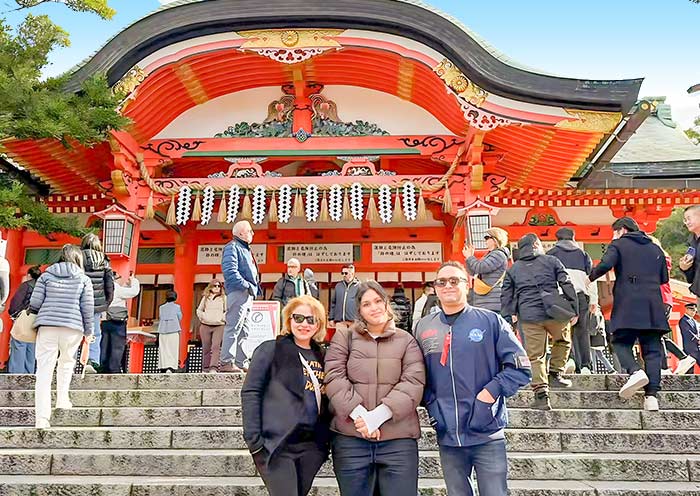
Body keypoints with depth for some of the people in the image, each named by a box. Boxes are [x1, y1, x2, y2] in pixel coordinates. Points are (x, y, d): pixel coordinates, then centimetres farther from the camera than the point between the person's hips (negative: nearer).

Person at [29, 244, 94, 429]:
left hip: (47, 327, 0)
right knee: (66, 362, 25)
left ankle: (42, 417, -7)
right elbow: (88, 308, 3)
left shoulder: (46, 275, 8)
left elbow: (35, 303, 3)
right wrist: (89, 331, 13)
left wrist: (36, 315, 25)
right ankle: (62, 399, 24)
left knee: (44, 370, -1)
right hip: (72, 328, 0)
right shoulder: (83, 279, 5)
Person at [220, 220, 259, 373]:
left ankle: (241, 363, 16)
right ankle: (226, 363, -10)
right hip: (237, 292, -10)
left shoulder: (245, 249, 23)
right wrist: (246, 285, -19)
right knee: (233, 327, -12)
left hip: (247, 293, 10)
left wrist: (253, 287, 11)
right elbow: (230, 271, -18)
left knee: (243, 331, 11)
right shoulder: (232, 247, -6)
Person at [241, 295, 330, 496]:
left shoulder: (320, 356, 14)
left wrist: (326, 439, 9)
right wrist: (253, 439, -13)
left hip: (311, 446, 6)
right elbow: (250, 392, -7)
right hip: (276, 443, -5)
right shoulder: (271, 350, -3)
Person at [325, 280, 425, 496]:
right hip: (350, 438, 0)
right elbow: (334, 377, -2)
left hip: (398, 438, 0)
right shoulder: (344, 337, 9)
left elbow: (413, 383, -3)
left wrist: (379, 415, -15)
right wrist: (358, 414, -16)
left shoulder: (406, 341, 9)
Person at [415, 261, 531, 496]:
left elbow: (520, 367, -4)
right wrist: (429, 402, -1)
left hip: (487, 435, -3)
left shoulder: (490, 321, -3)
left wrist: (492, 391, -14)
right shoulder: (424, 327, 7)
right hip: (447, 437, 3)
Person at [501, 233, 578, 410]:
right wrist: (574, 309, 5)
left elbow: (506, 294, 11)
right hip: (555, 313, -1)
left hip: (528, 317, 1)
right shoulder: (551, 261, 8)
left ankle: (541, 395, -2)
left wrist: (512, 313, 22)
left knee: (535, 356, 3)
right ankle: (555, 374, 20)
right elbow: (567, 285, 2)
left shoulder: (513, 269, 15)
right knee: (563, 341, 27)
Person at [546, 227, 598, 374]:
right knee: (583, 331, 8)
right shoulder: (583, 254, 18)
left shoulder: (551, 254, 11)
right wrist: (593, 300, 15)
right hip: (581, 295, 2)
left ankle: (575, 364, -11)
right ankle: (585, 365, 3)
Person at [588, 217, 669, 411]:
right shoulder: (655, 248, 20)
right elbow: (664, 278, 23)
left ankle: (635, 371, -23)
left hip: (628, 305, -4)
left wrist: (590, 277, 3)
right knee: (652, 350, 3)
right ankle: (652, 395, -6)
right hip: (653, 307, 4)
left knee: (621, 343, 5)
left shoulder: (618, 245, 4)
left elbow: (605, 265, -14)